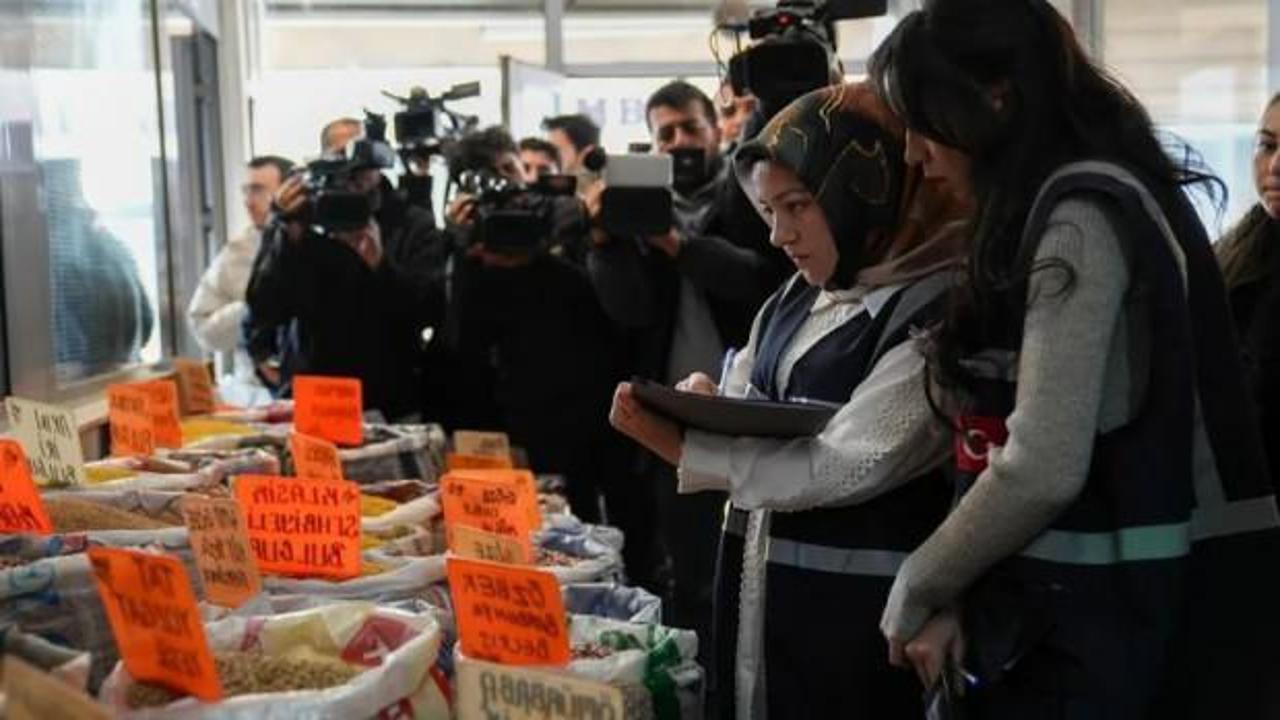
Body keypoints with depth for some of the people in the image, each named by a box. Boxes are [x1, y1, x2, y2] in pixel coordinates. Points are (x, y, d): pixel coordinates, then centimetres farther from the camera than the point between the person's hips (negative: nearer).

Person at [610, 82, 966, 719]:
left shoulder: (935, 316, -15)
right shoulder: (794, 301, 10)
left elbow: (843, 469, -22)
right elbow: (745, 422, 13)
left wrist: (683, 447, -23)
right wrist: (702, 406, -10)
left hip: (855, 612, -7)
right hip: (758, 590, 7)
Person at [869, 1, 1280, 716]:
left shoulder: (1079, 218, -16)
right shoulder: (1090, 200, 12)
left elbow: (1042, 470, -22)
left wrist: (918, 593, -7)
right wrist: (956, 597, 1)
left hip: (1092, 619, -8)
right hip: (1101, 601, 8)